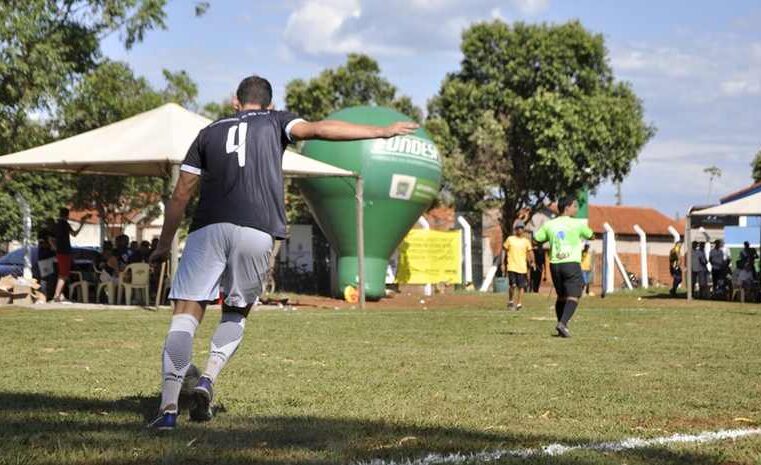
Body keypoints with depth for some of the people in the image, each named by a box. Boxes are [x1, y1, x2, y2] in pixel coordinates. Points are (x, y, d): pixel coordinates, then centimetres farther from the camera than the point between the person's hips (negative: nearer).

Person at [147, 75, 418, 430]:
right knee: (235, 315, 20)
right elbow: (317, 129, 0)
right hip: (255, 232, -1)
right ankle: (208, 379, -3)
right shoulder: (275, 121, 18)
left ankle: (168, 406, -16)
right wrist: (380, 132, 0)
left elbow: (181, 193, 18)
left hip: (208, 228, 1)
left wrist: (164, 244, 24)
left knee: (186, 315, -2)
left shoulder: (210, 132, 22)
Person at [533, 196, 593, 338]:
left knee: (561, 296, 18)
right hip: (572, 264, -5)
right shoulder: (577, 224, -3)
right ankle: (563, 323, -26)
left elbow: (536, 240, 8)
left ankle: (561, 327, 18)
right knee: (573, 296, -7)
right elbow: (591, 236, 11)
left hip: (555, 264, 5)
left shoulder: (549, 225, 6)